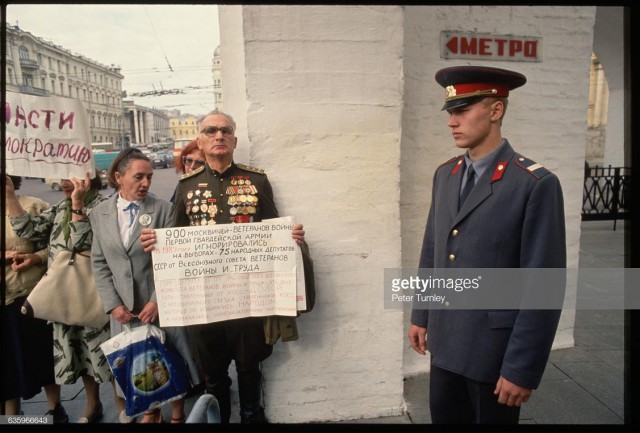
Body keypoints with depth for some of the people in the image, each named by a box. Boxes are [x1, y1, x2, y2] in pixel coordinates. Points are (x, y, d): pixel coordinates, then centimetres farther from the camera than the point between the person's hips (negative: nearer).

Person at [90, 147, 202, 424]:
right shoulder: (99, 214, 5)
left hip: (163, 305, -2)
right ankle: (150, 412, 38)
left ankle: (177, 414, 31)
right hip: (124, 308, 3)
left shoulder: (163, 209, -4)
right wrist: (113, 304, -3)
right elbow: (99, 264, 6)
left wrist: (157, 300, -12)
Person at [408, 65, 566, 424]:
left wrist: (523, 369, -15)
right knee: (444, 417, 21)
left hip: (495, 348, -5)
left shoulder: (536, 184, -17)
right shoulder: (445, 175, 3)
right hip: (444, 341, 6)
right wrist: (421, 315, 12)